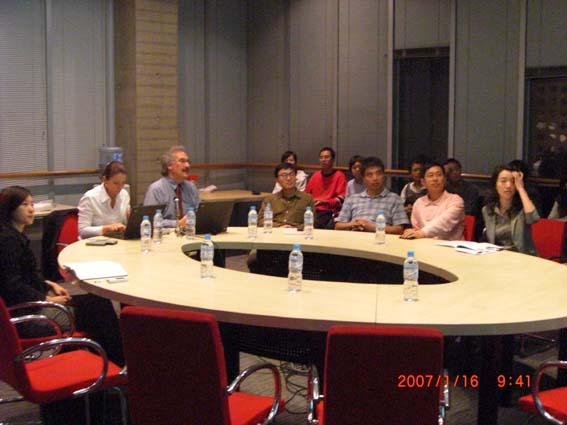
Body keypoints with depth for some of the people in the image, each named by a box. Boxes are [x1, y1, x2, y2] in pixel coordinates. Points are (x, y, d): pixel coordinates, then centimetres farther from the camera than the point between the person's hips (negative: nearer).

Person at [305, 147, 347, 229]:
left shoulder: (339, 176, 2)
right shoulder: (315, 176, 18)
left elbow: (341, 200, -5)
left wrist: (324, 202, -20)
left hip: (330, 212, -4)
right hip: (313, 210, 5)